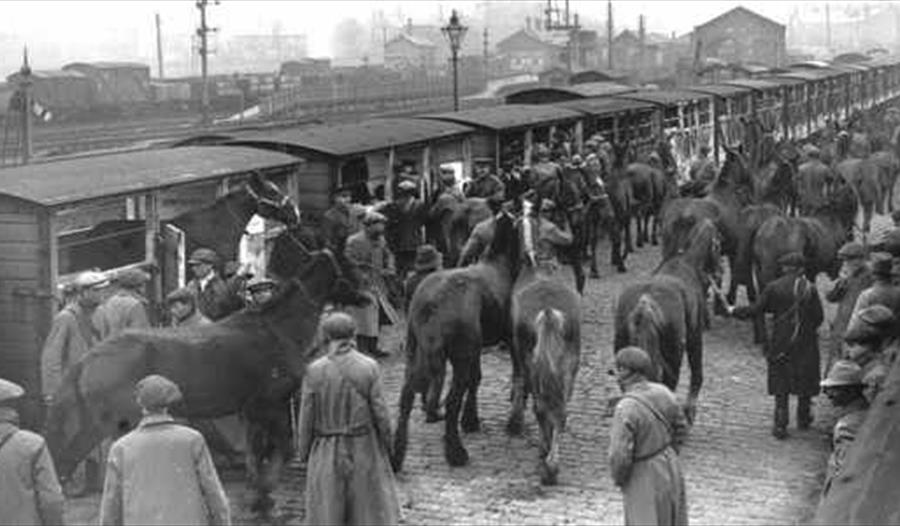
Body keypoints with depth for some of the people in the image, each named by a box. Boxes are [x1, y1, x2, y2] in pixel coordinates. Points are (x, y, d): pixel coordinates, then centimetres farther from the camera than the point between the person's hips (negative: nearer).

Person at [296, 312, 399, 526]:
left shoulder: (314, 371, -11)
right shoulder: (369, 368, -11)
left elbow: (306, 419, -6)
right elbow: (381, 414, -8)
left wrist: (303, 453, 6)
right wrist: (387, 446, 6)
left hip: (326, 454, 0)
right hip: (364, 450, 0)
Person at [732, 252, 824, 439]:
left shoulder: (773, 288, -7)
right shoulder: (810, 289, -6)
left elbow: (755, 310, -5)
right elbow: (818, 318, -4)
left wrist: (734, 311, 9)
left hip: (780, 344, 0)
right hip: (805, 343, 0)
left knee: (780, 385, 6)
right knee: (805, 382, 16)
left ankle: (780, 425, 2)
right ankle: (803, 418, 28)